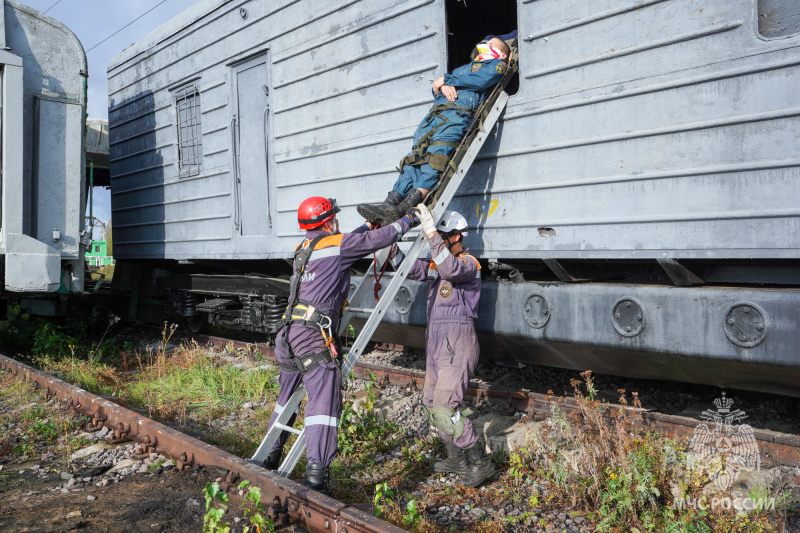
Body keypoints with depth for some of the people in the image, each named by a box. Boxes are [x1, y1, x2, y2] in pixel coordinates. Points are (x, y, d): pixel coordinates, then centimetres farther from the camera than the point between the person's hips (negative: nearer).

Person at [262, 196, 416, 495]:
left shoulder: (304, 248, 20)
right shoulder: (334, 244, -4)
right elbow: (376, 240, 0)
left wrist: (368, 225, 43)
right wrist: (407, 221, 15)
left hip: (288, 333, 9)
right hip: (312, 336, -9)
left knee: (288, 395, 23)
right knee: (324, 399, -9)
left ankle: (270, 458, 36)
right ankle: (316, 474, -15)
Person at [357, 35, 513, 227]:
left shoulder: (498, 64, 22)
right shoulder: (464, 67, 42)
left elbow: (481, 80, -1)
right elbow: (436, 87, 29)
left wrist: (446, 79, 4)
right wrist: (443, 87, 5)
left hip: (458, 110, -6)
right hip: (437, 110, 6)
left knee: (436, 153, -29)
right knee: (416, 155, -14)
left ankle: (414, 201, -45)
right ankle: (390, 204, -28)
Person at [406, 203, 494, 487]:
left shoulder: (468, 263, -12)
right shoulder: (434, 263, 13)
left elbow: (451, 269, -33)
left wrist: (431, 232, -36)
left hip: (457, 343, -9)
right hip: (435, 341, 9)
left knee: (444, 408, -13)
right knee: (431, 402, 15)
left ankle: (480, 462, 2)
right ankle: (458, 460, 29)